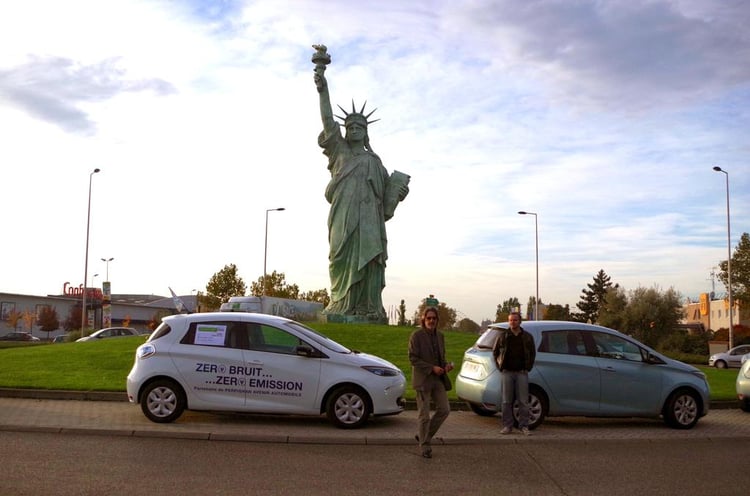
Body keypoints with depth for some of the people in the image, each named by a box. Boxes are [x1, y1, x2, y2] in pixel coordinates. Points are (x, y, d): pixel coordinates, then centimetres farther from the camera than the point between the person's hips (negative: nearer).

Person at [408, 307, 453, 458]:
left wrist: (446, 365, -2)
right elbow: (413, 358, -12)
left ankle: (423, 436, 20)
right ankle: (425, 447, 13)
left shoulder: (440, 336, 11)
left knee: (444, 409, 3)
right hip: (423, 379, -6)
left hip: (438, 379, 6)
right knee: (424, 414, 1)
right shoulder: (416, 335, -9)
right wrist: (432, 368, -19)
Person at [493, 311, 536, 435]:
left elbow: (532, 353, 16)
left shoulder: (527, 337, 8)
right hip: (506, 373, 0)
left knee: (523, 402, -1)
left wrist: (528, 367, 6)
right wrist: (501, 365, 5)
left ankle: (524, 426, 6)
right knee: (506, 402, 2)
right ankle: (507, 426, 9)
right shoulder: (503, 336, 7)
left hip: (521, 373, 0)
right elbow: (495, 352, 15)